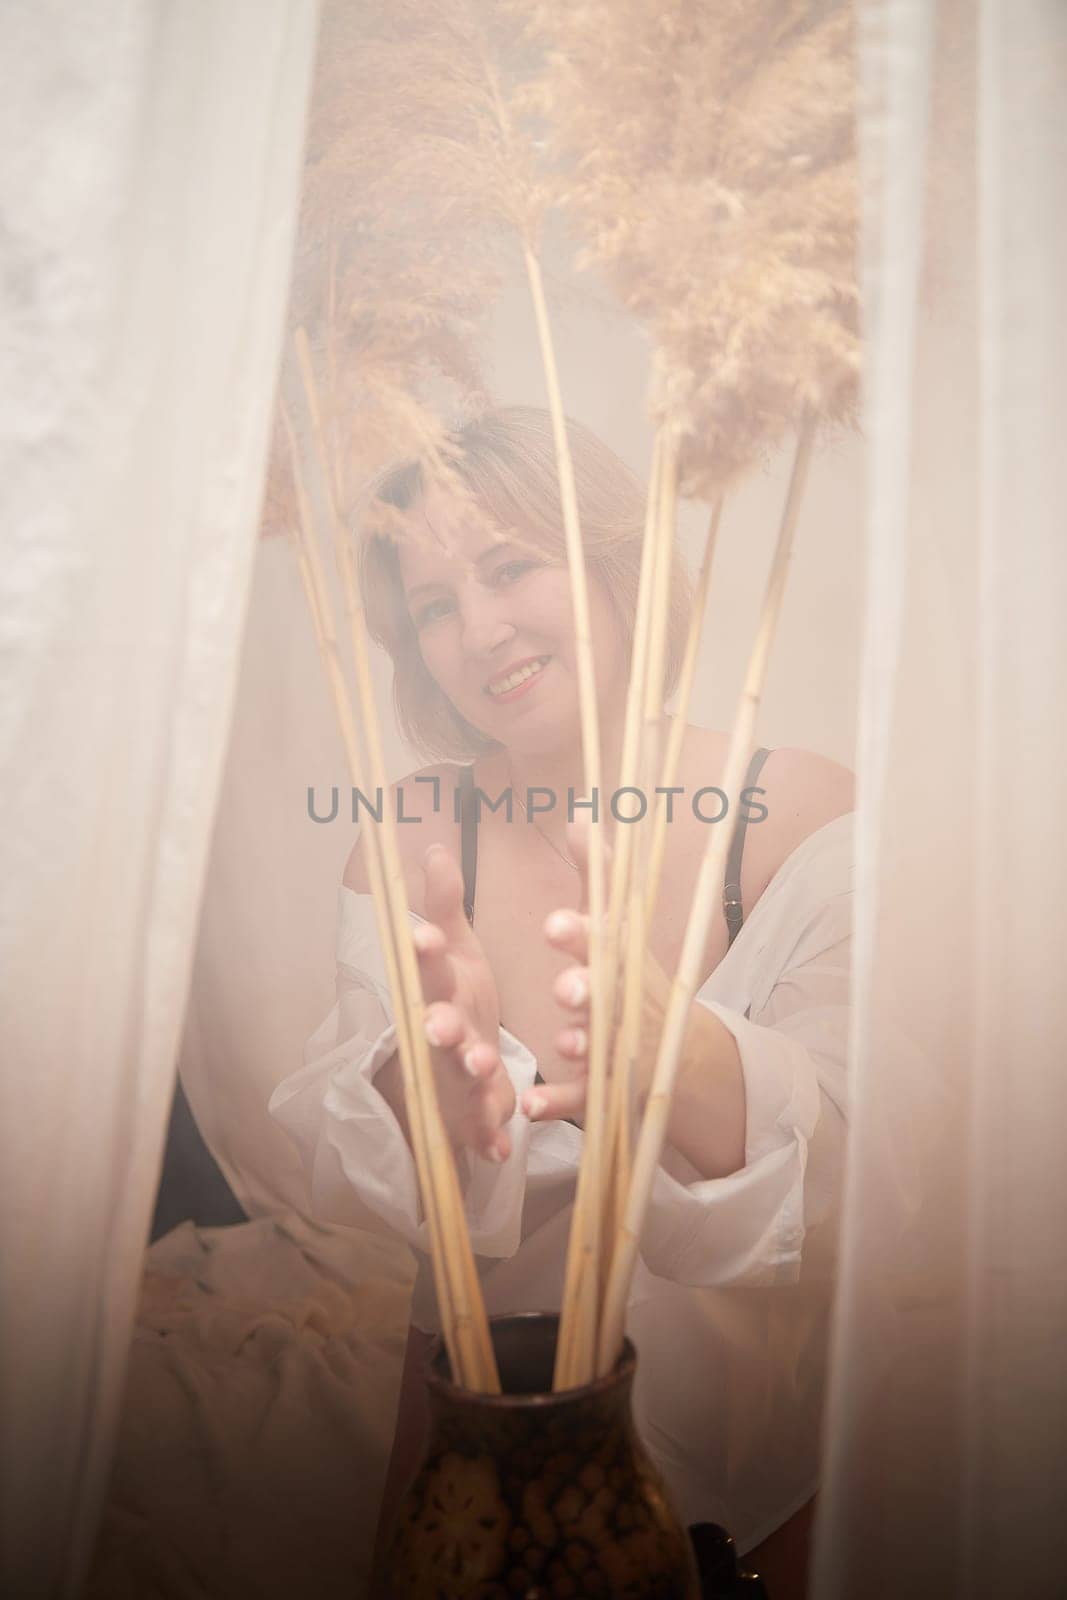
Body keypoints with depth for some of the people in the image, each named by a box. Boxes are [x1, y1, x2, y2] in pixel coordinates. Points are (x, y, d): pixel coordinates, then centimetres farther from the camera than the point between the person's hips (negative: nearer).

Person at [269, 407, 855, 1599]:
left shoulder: (806, 815, -20)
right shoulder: (410, 841, -12)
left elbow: (847, 1164, -29)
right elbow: (338, 1171, -18)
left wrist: (681, 1060, -50)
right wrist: (428, 1085, -41)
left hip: (759, 1432, -1)